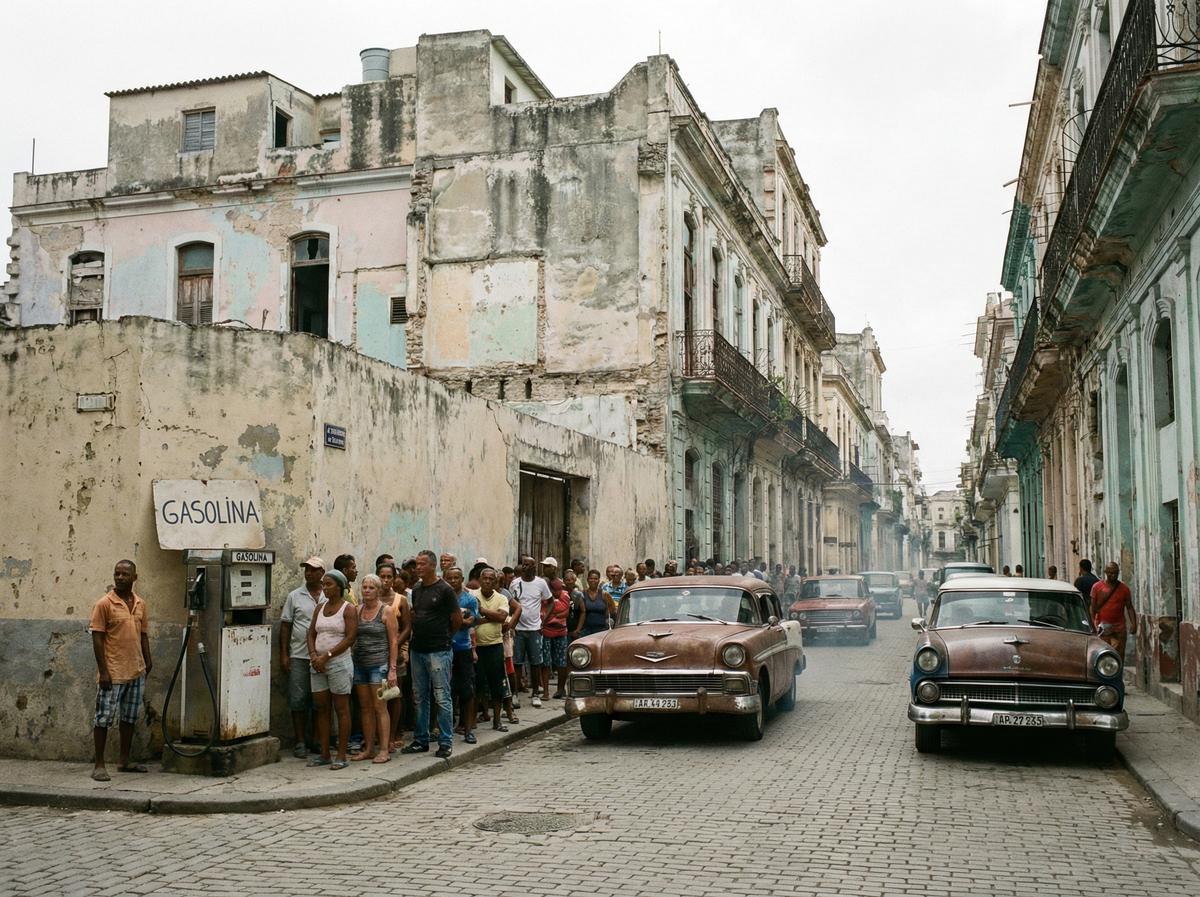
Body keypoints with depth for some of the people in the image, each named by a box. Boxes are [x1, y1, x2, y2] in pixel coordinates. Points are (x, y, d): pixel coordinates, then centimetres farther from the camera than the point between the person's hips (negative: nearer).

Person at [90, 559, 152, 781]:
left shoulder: (140, 605, 9)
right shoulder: (104, 604, -8)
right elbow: (97, 639, -10)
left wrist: (147, 661, 10)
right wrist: (103, 671, -15)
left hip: (136, 671, 6)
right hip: (113, 673, -6)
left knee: (130, 716, 14)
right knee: (105, 717, -1)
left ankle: (124, 759, 24)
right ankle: (99, 765, 7)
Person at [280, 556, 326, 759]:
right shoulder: (295, 596, 6)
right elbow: (285, 625, 5)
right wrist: (283, 654, -2)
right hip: (299, 656, -1)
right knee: (298, 700, 0)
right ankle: (300, 741, 8)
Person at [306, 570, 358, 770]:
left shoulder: (348, 609, -5)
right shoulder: (320, 608, 13)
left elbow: (350, 637, -14)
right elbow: (311, 634, 12)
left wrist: (326, 656, -18)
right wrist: (314, 655, -6)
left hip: (339, 663, -6)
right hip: (318, 664, 6)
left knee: (341, 709, -2)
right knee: (321, 708, 8)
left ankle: (342, 756, 2)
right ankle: (324, 754, 15)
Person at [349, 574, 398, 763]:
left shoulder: (387, 611, -3)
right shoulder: (358, 611, 11)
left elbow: (393, 642, -5)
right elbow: (353, 638, 16)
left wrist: (392, 669, -10)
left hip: (378, 664, -5)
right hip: (359, 664, 5)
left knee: (380, 707, -4)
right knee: (366, 708, 8)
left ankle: (384, 749, 0)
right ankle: (368, 748, 14)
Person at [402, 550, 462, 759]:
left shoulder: (444, 589, -9)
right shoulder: (416, 589, 10)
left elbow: (457, 620, -3)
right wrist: (418, 635, 11)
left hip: (438, 652, -7)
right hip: (417, 650, 7)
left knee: (442, 698, -2)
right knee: (420, 698, 12)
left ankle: (446, 742, 4)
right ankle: (421, 740, 21)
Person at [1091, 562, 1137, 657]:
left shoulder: (1124, 588, 7)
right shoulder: (1097, 587, 3)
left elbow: (1129, 607, 8)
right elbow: (1093, 608, 3)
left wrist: (1133, 623, -7)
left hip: (1120, 628, 2)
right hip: (1103, 628, -2)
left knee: (1120, 655, 2)